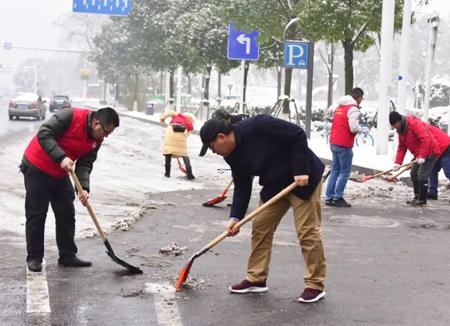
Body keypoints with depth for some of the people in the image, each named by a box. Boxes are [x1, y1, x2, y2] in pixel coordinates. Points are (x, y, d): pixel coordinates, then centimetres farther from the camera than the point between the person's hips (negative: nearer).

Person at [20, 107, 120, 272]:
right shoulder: (70, 116, -25)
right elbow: (44, 134, -28)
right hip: (36, 168, -7)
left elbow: (85, 164, -6)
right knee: (36, 214, -3)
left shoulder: (96, 140, -3)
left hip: (60, 174, 7)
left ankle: (67, 255, 16)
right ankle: (34, 258, 6)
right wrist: (61, 158, -36)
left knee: (66, 214, 7)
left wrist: (84, 188, -22)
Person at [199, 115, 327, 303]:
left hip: (303, 179, -8)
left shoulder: (257, 127, -27)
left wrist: (301, 170, -26)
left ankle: (315, 286, 1)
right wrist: (235, 217, -8)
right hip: (274, 185, 8)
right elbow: (242, 187, 3)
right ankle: (256, 279, 15)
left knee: (307, 231, -8)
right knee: (260, 227, 5)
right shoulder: (233, 156, -2)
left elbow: (298, 135, -25)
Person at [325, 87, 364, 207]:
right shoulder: (353, 109, -13)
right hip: (344, 145, -8)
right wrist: (360, 128, 1)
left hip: (333, 143, 8)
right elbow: (354, 128, -21)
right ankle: (338, 198, -2)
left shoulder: (339, 107, 14)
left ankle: (329, 197, 14)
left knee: (335, 171, 14)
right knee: (345, 172, -1)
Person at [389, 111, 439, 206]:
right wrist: (398, 162, -2)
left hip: (429, 152, -10)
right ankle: (417, 197, 21)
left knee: (422, 175, -13)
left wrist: (422, 156, -30)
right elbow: (401, 147, 10)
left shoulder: (414, 124, -23)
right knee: (414, 174, 11)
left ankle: (422, 199, -4)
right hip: (419, 154, 10)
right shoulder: (401, 130, 7)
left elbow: (426, 139, -29)